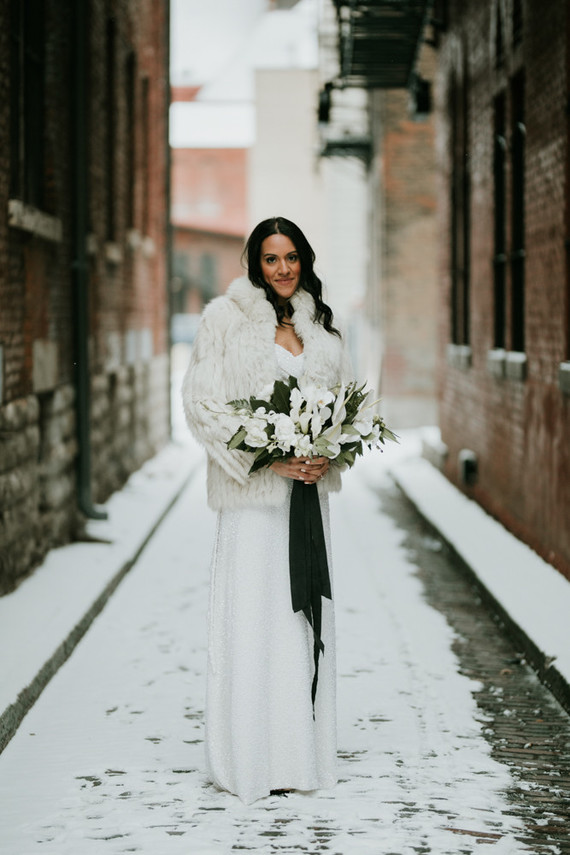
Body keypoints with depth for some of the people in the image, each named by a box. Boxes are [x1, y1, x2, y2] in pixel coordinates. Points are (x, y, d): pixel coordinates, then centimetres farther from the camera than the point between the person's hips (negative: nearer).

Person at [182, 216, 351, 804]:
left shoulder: (319, 326, 13)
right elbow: (201, 402, -9)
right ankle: (251, 759, -1)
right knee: (252, 612, -6)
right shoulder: (226, 319, -4)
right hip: (252, 491, -5)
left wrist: (327, 455, -3)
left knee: (305, 611, 6)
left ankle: (302, 752, 13)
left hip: (308, 489, 5)